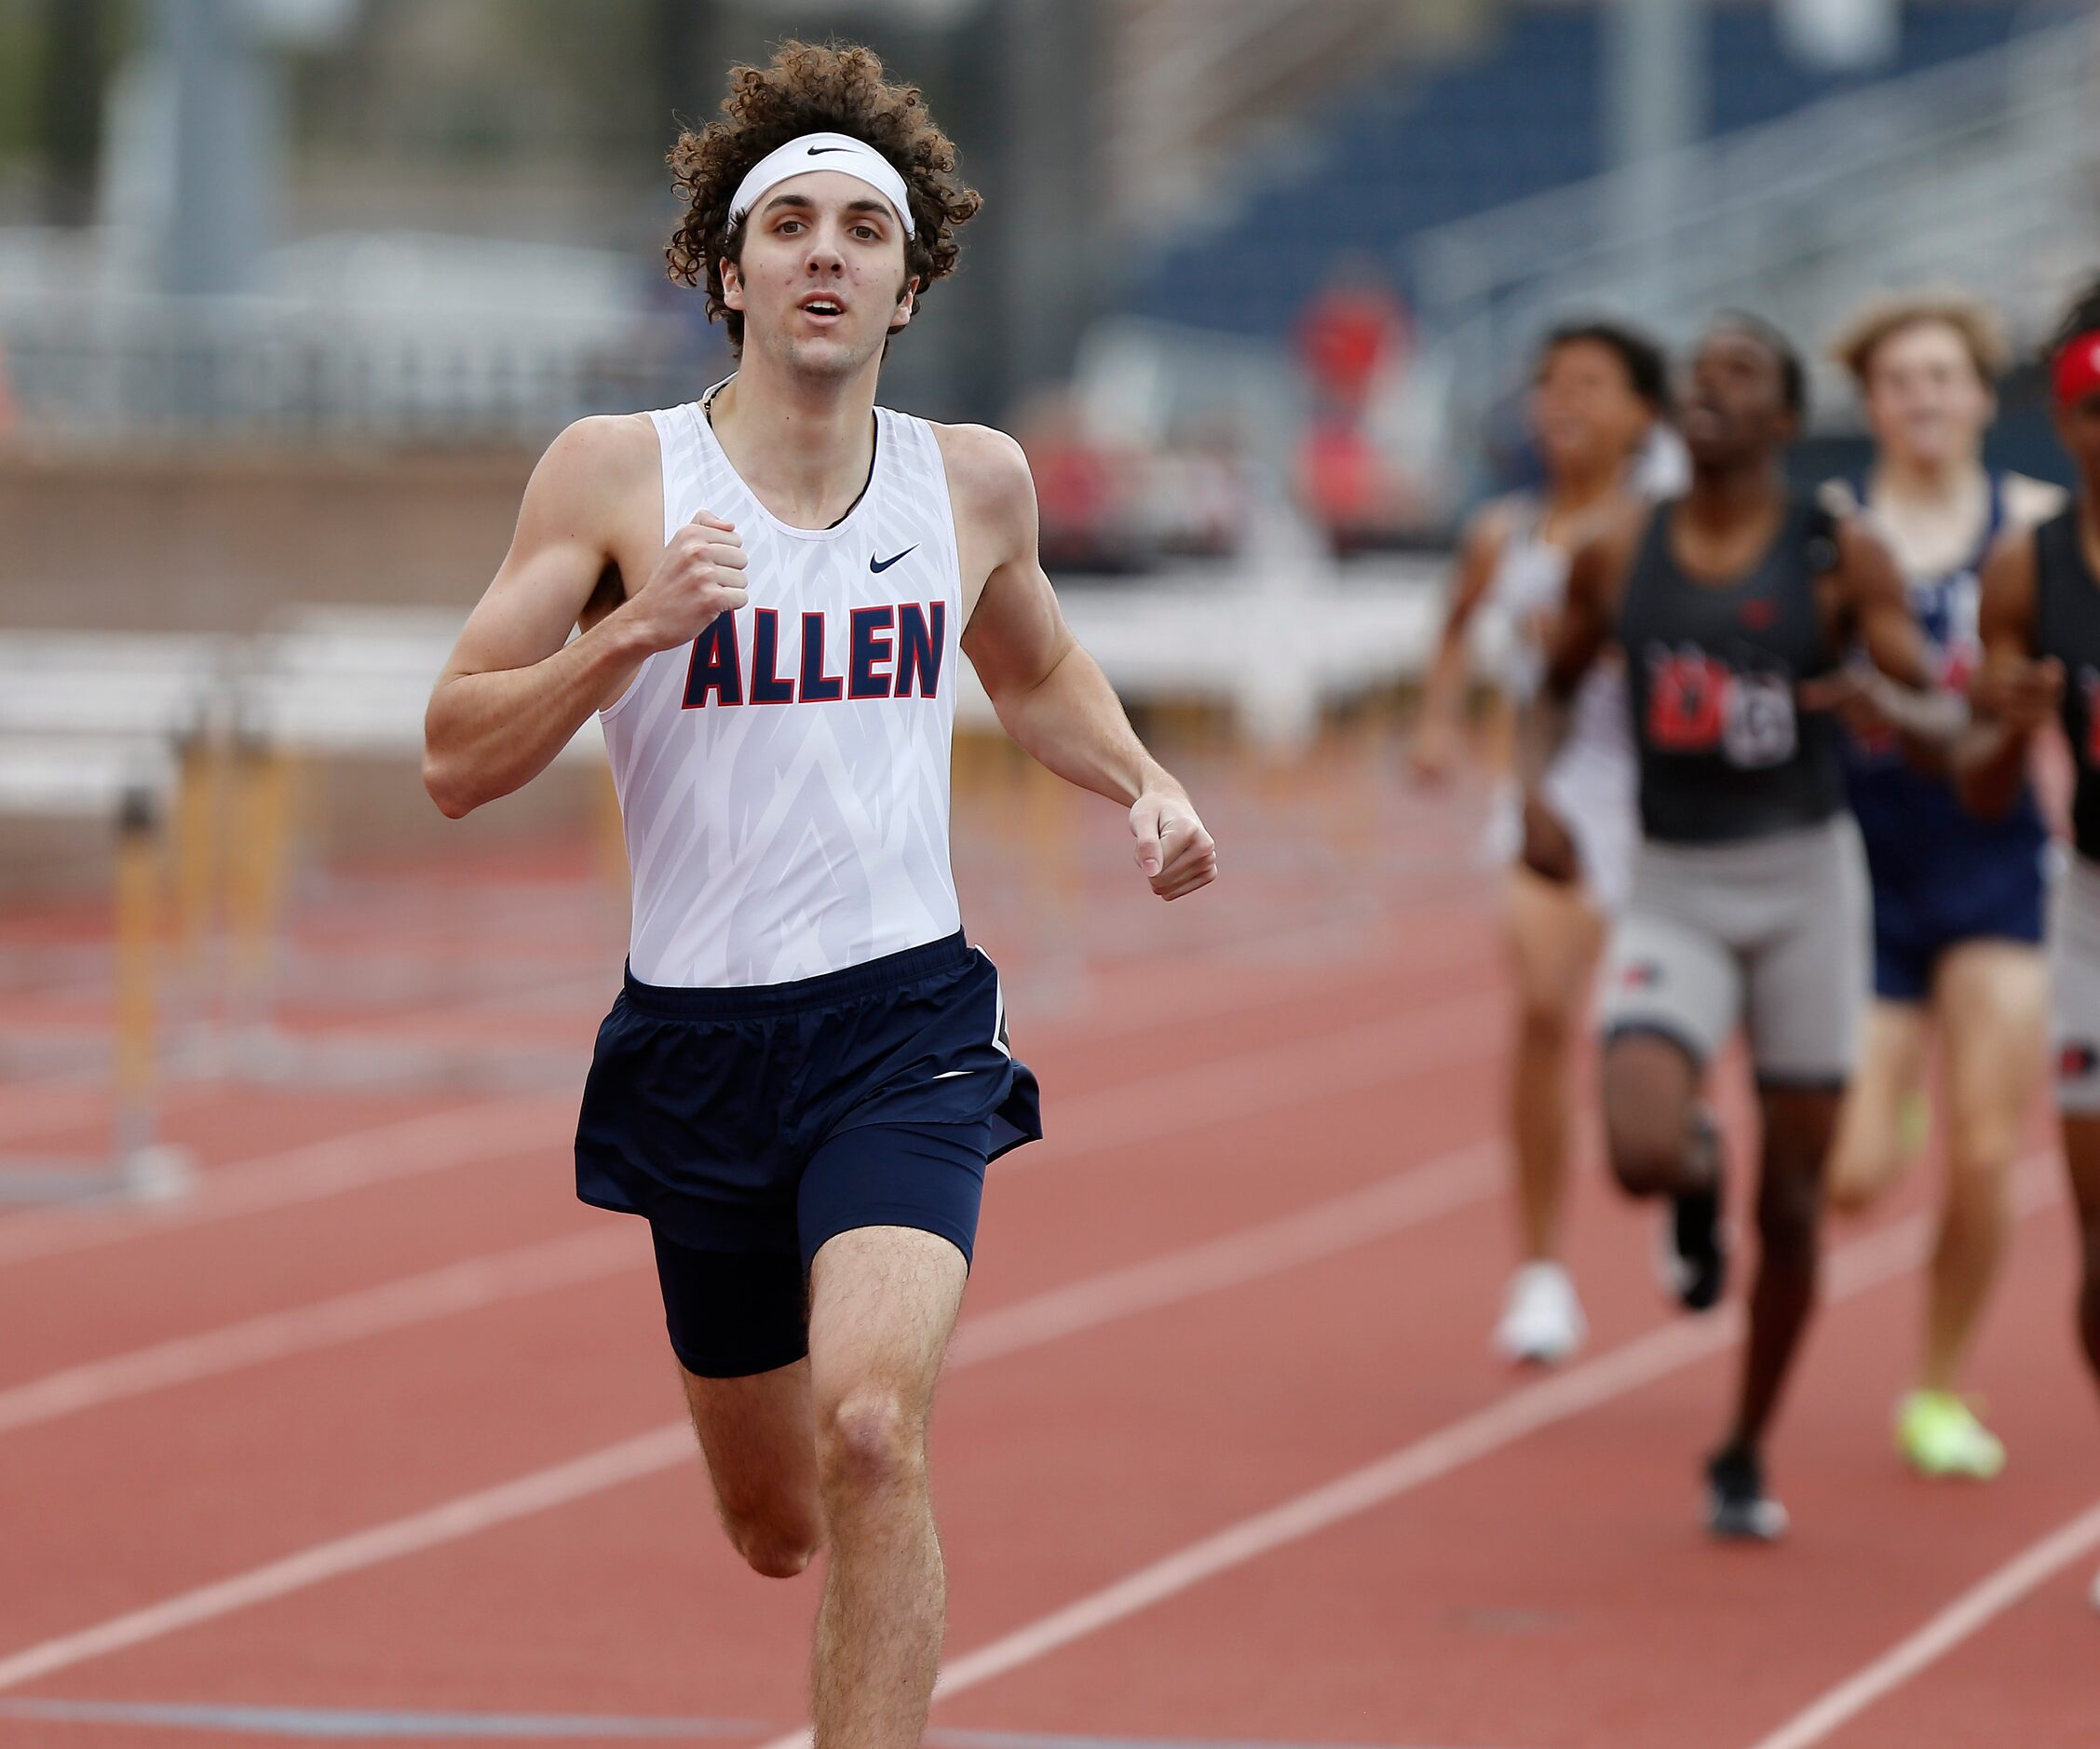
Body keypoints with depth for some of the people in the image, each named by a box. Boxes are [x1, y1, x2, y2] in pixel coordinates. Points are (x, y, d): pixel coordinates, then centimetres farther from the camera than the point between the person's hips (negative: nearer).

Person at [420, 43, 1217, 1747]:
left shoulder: (974, 482, 5)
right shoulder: (617, 474, -4)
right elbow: (456, 757, -6)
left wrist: (1144, 783, 7)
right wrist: (634, 628, -20)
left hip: (906, 1027, 0)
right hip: (696, 1037, 0)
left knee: (869, 1432, -25)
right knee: (774, 1525, 13)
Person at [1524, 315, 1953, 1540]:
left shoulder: (1840, 556, -6)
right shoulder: (1620, 556, 2)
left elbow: (1947, 720, -7)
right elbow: (1559, 685, 17)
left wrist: (1883, 701, -30)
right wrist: (1536, 789, -2)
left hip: (1805, 885, -1)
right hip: (1674, 894, 1)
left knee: (1792, 1204, 5)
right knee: (1643, 1154, -23)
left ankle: (1745, 1459, 24)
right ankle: (1697, 1178, 16)